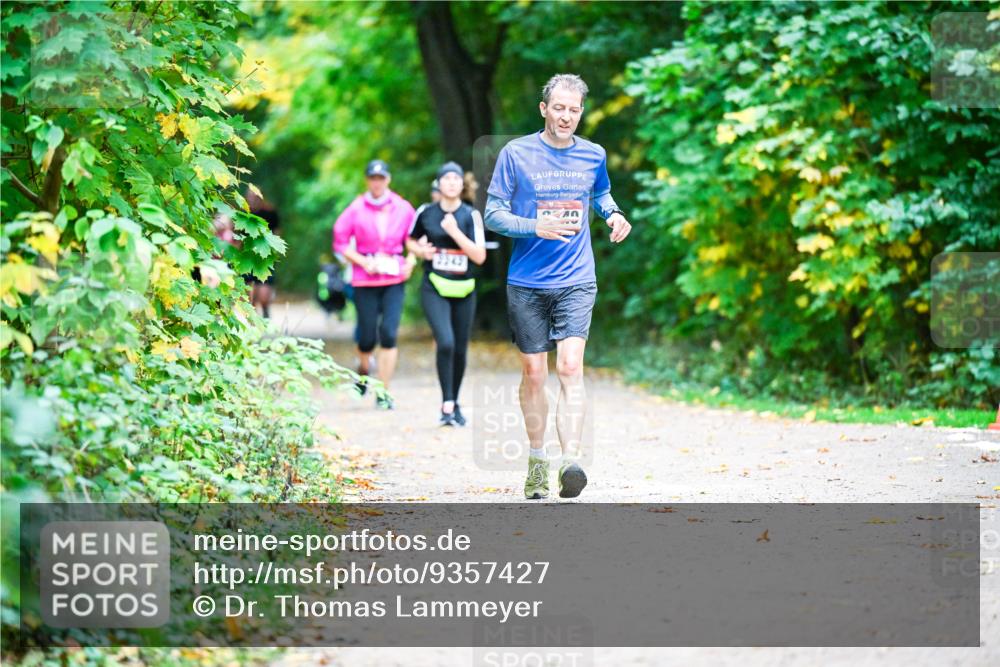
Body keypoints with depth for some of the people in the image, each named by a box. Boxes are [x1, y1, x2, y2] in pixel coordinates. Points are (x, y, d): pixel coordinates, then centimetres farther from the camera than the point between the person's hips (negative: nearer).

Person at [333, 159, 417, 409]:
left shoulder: (403, 209, 4)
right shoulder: (356, 209, -1)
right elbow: (340, 242, 2)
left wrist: (410, 262, -1)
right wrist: (363, 262, -8)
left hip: (394, 279, 1)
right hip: (365, 280, -1)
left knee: (388, 333, -11)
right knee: (367, 337, 0)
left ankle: (383, 393, -4)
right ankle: (363, 370, 36)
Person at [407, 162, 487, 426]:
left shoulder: (471, 215, -3)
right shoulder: (426, 213, 1)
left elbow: (480, 256, -11)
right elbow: (411, 241, 18)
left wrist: (455, 231, -18)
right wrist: (420, 251, -4)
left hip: (464, 290, 1)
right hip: (434, 288, -1)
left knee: (460, 349, 8)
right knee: (445, 343, -20)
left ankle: (454, 404, 26)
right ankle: (447, 405, -15)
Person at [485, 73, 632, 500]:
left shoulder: (593, 156, 7)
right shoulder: (516, 153, -2)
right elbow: (493, 213, -2)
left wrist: (612, 213, 5)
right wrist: (535, 227, -19)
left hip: (576, 281, 1)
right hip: (526, 284, 0)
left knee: (570, 368, -16)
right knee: (533, 373, 5)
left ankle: (570, 462, -25)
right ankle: (537, 461, 23)